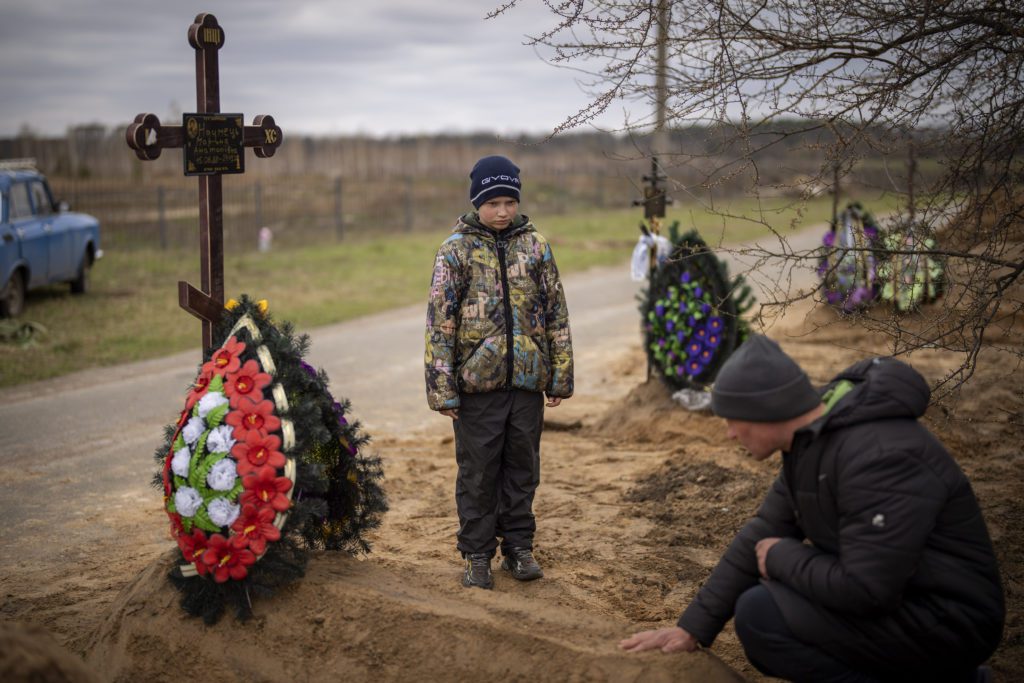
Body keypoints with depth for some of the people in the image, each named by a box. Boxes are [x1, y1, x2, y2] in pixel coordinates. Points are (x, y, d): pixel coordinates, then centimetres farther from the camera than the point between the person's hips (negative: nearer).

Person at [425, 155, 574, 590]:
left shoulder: (534, 245, 5)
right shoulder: (457, 249, -3)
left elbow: (556, 313, 10)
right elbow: (439, 322, -5)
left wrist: (560, 375, 8)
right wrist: (441, 387, -9)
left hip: (527, 379, 3)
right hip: (477, 381, -3)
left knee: (523, 467, 11)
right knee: (477, 472, 5)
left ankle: (518, 547, 25)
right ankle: (477, 555, 17)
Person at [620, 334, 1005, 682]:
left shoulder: (878, 456, -27)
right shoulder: (812, 440, 4)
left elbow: (864, 589, -30)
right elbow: (762, 537, 8)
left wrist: (782, 556, -12)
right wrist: (692, 628, 6)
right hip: (897, 597, 10)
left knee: (761, 615, -19)